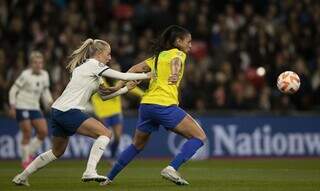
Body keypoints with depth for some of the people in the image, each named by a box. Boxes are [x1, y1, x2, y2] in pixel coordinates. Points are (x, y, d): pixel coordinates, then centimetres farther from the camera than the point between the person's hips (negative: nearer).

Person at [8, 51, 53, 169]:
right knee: (27, 134, -9)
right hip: (22, 107, -6)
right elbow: (13, 90, -7)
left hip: (35, 108, 6)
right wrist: (12, 107, -12)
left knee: (43, 132, -5)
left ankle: (30, 153, 14)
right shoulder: (25, 75, -12)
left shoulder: (44, 75, 5)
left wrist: (49, 103, 7)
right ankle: (25, 160, 5)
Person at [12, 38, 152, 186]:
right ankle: (89, 172, -21)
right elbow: (123, 76, -8)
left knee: (57, 151, 23)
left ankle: (22, 177, 28)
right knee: (105, 133, -12)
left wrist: (125, 89, 17)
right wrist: (146, 76, 1)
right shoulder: (94, 65, -6)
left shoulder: (84, 66, 22)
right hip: (69, 111, -10)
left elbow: (103, 95, 23)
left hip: (57, 111, 10)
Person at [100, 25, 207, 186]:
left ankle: (109, 177, 28)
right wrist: (175, 74, -42)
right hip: (165, 105, -8)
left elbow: (135, 69, 17)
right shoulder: (179, 54, 4)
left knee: (137, 145, 25)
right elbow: (176, 62, -20)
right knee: (199, 137, -5)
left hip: (146, 105, 8)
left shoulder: (158, 56, 24)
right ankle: (172, 168, -20)